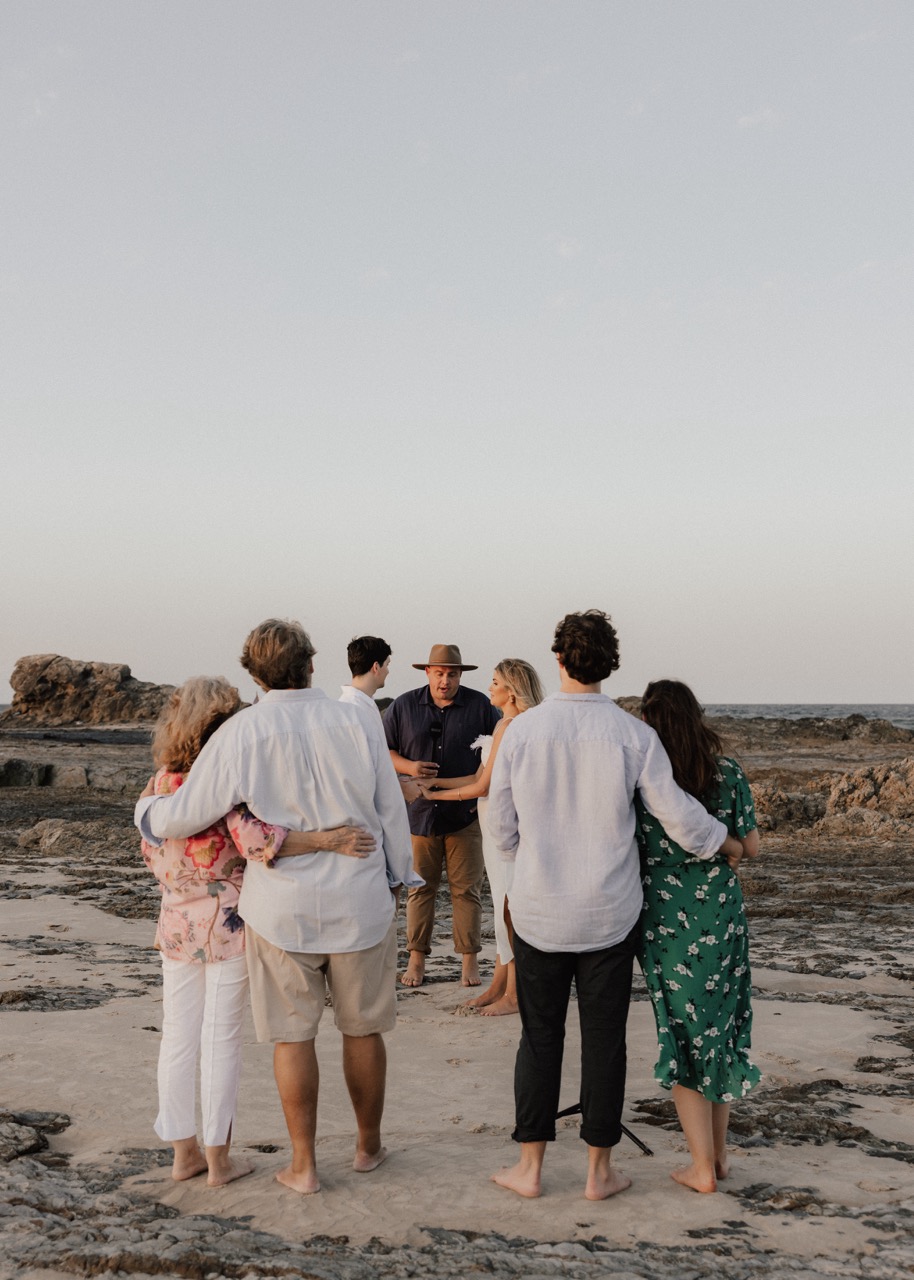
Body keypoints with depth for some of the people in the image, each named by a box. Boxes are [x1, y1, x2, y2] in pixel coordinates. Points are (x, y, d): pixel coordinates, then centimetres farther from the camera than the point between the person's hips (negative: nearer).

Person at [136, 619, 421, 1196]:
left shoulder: (240, 734, -11)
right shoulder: (352, 723, -6)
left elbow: (188, 814, -7)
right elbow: (391, 809, 0)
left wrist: (147, 811, 16)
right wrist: (397, 879, 15)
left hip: (282, 909, -1)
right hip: (361, 901, 2)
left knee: (293, 1035, 9)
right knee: (363, 1028, 16)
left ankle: (304, 1166, 16)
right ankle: (369, 1146, 30)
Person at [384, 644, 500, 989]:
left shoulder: (480, 705, 3)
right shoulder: (403, 706, 5)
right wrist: (409, 767, -10)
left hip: (465, 814, -1)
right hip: (419, 813, 1)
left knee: (466, 890, 3)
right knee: (420, 889, 5)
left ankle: (469, 960, 11)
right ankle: (416, 959, 13)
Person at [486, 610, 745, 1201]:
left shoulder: (523, 729, -6)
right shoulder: (633, 733, -10)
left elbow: (503, 825, 1)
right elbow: (678, 813, -8)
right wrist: (729, 843, 11)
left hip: (539, 912, 1)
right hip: (609, 913, -1)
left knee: (540, 1036, 11)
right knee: (604, 1038, 10)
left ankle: (531, 1167, 17)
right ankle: (600, 1170, 18)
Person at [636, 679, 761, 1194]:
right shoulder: (728, 772, -4)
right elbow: (751, 847, 2)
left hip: (666, 920, -2)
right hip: (723, 916, 2)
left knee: (682, 1035, 9)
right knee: (721, 1027, 18)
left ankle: (702, 1167, 11)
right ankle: (719, 1152, 27)